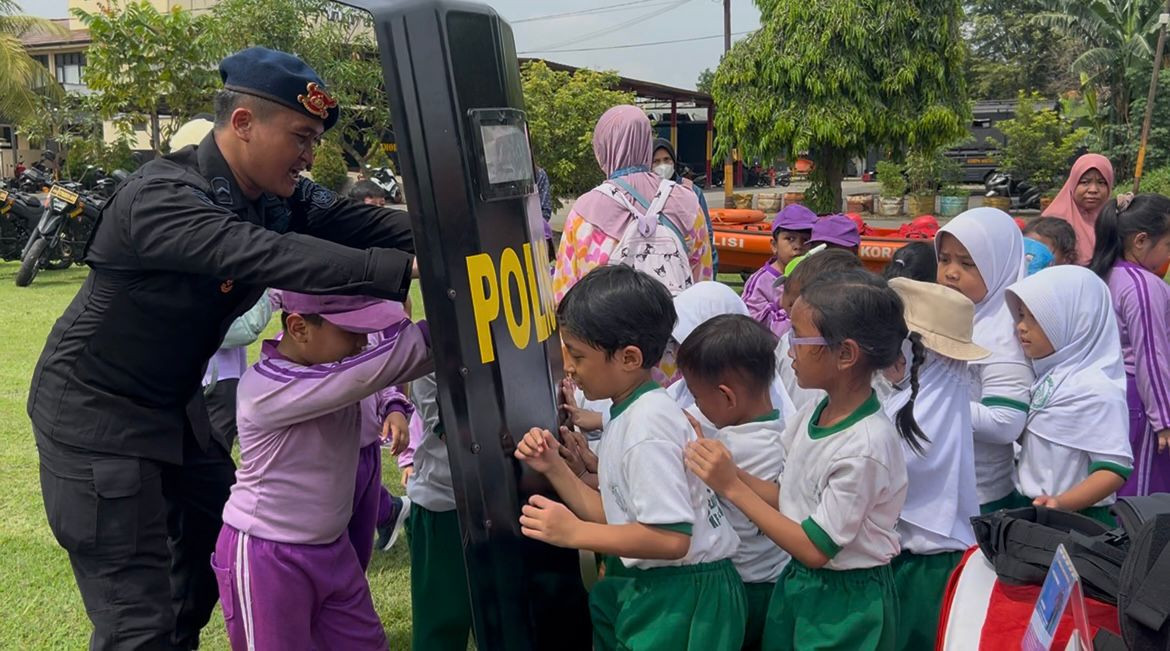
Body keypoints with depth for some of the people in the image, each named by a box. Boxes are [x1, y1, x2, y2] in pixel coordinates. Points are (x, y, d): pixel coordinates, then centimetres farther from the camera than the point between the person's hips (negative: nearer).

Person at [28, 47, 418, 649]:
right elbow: (259, 255, -43)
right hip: (96, 415, -8)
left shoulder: (276, 195, -3)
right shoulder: (161, 196, -28)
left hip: (175, 407, 8)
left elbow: (360, 223, -13)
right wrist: (407, 269, -50)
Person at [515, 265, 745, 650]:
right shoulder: (629, 414, 5)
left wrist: (575, 533, -22)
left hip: (683, 598, -9)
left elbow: (672, 537, -27)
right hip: (649, 587, 9)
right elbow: (617, 517, 6)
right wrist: (555, 468, -1)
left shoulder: (647, 426, -23)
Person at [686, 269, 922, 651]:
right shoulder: (816, 412, -5)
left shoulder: (866, 447, -27)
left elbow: (815, 548, -21)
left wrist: (733, 488, -21)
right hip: (796, 583, 7)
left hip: (845, 601, -7)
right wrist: (729, 472, -13)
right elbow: (792, 498, 2)